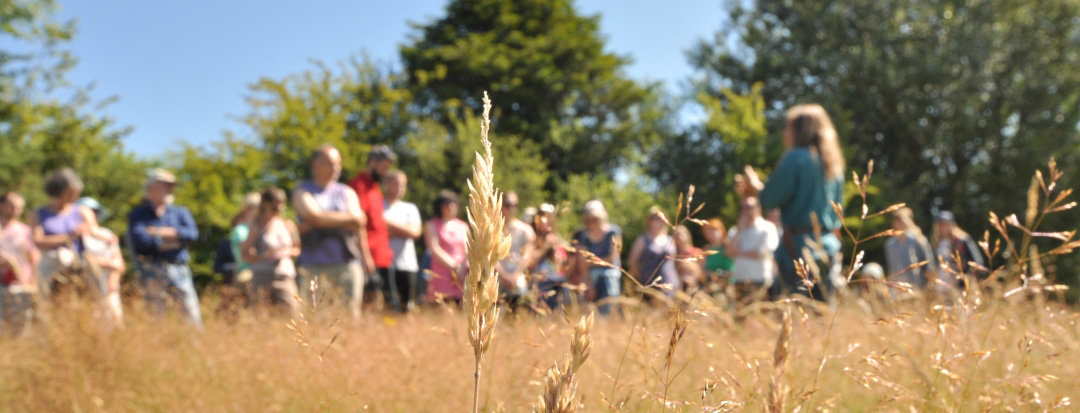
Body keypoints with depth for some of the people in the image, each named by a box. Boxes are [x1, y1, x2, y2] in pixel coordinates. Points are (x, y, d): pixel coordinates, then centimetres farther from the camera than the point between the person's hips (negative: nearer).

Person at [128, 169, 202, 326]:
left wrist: (161, 232, -6)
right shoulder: (138, 215, 11)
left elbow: (192, 233, -1)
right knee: (155, 313, -7)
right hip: (152, 270, -2)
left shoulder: (180, 212, 18)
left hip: (178, 270, 2)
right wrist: (174, 238, -3)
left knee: (192, 314, -6)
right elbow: (140, 240, -8)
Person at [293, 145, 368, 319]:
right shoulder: (302, 193, 9)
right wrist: (348, 218, -1)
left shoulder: (347, 192, 17)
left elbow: (358, 222, 2)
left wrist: (325, 221, -7)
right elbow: (314, 216, -10)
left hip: (348, 264, 3)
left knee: (351, 314, -3)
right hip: (315, 267, -2)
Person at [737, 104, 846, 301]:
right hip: (829, 246, 7)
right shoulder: (833, 163, 13)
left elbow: (770, 200, -11)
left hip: (799, 246, -7)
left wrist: (756, 189, 13)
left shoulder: (795, 158, -9)